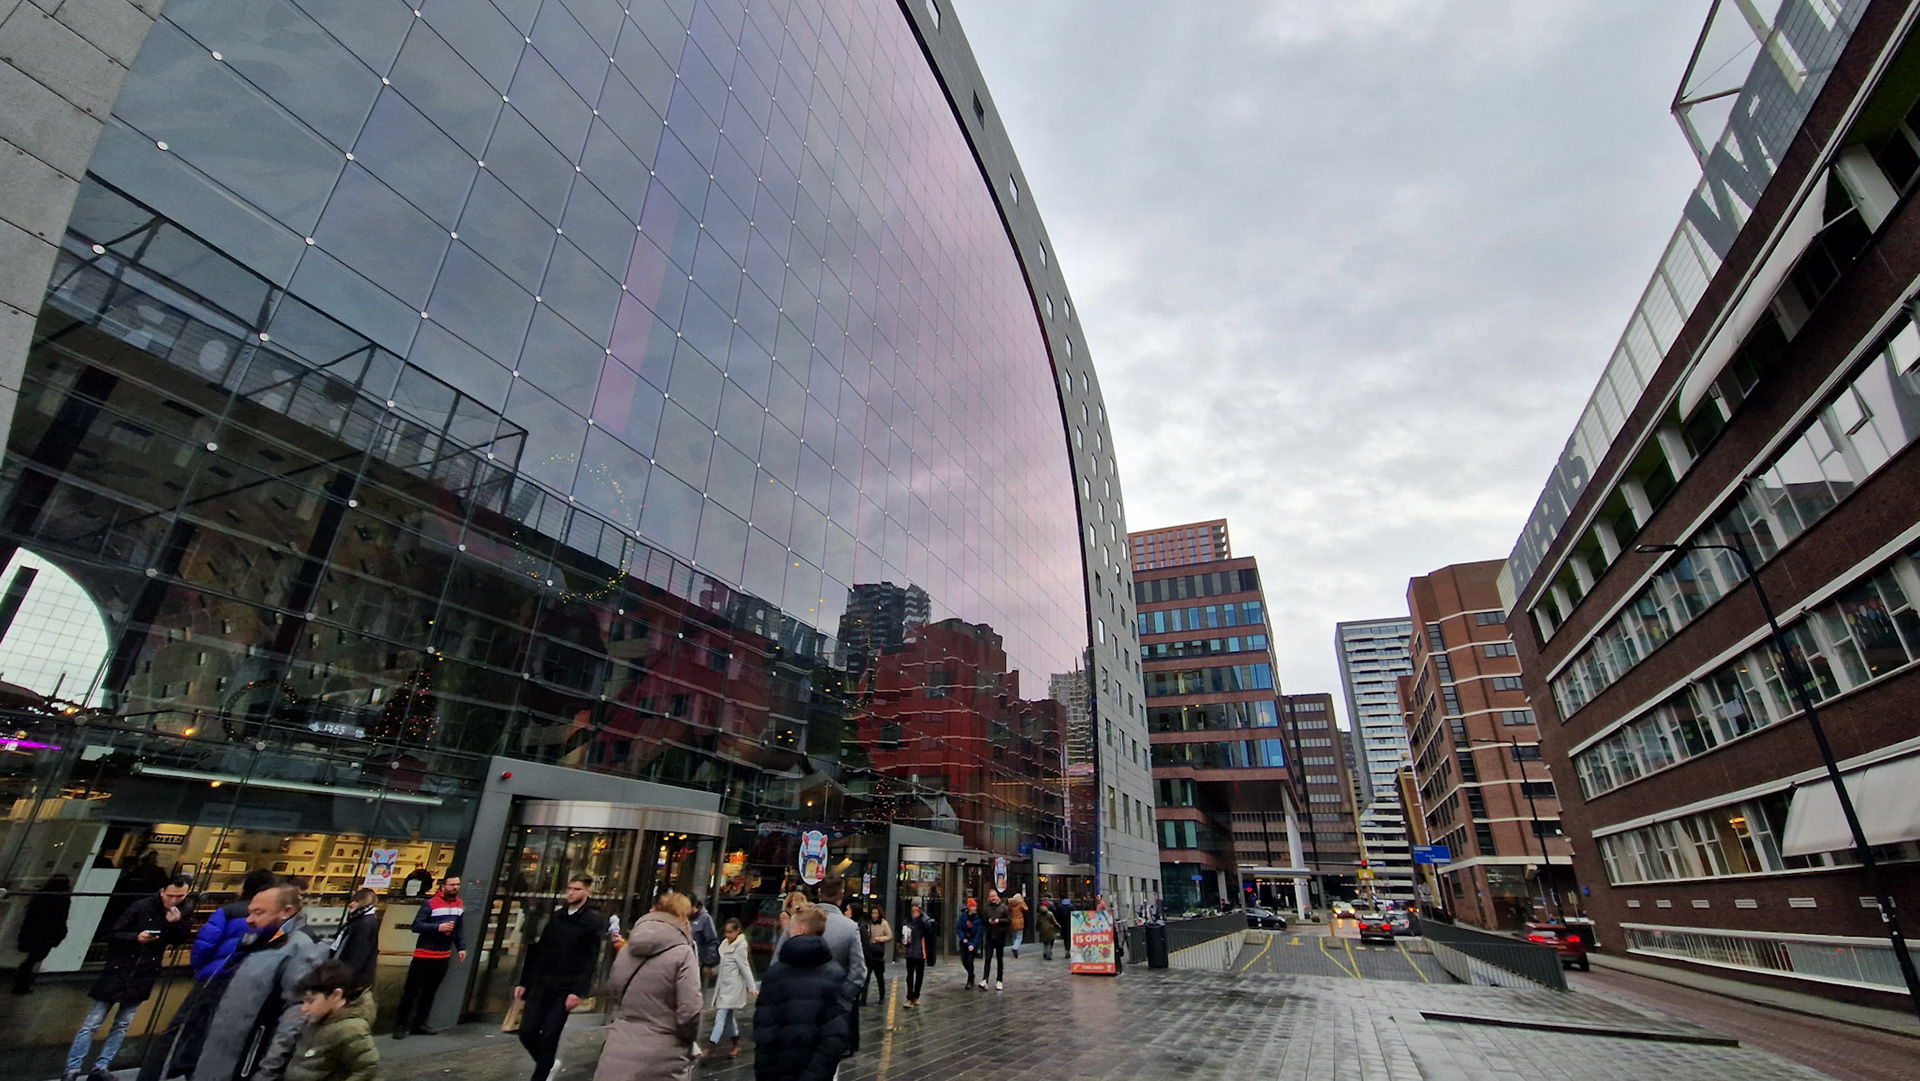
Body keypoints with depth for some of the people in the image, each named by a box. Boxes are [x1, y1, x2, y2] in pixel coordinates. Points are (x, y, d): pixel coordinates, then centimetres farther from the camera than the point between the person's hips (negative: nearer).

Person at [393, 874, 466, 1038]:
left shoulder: (459, 905, 6)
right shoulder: (430, 904, -14)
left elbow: (460, 928, 8)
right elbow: (416, 926, -18)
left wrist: (461, 947, -1)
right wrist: (438, 927, -28)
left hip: (444, 956, 6)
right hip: (424, 955, -6)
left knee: (430, 992, 13)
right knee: (411, 991, 1)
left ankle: (419, 1024, 23)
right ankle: (401, 1025, 12)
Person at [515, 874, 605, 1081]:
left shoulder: (594, 921, -8)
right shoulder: (556, 916, 11)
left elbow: (591, 960, -12)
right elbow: (539, 951, 14)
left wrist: (578, 991, -18)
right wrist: (524, 982, 10)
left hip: (565, 989, -5)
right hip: (540, 984, 5)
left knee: (549, 1037, -2)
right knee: (527, 1032, 4)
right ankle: (547, 1064, 30)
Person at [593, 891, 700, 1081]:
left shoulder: (627, 949, 5)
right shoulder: (683, 954, -13)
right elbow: (688, 1013, -17)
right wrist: (689, 1041, 2)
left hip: (619, 1055, 4)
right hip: (661, 1060, -4)